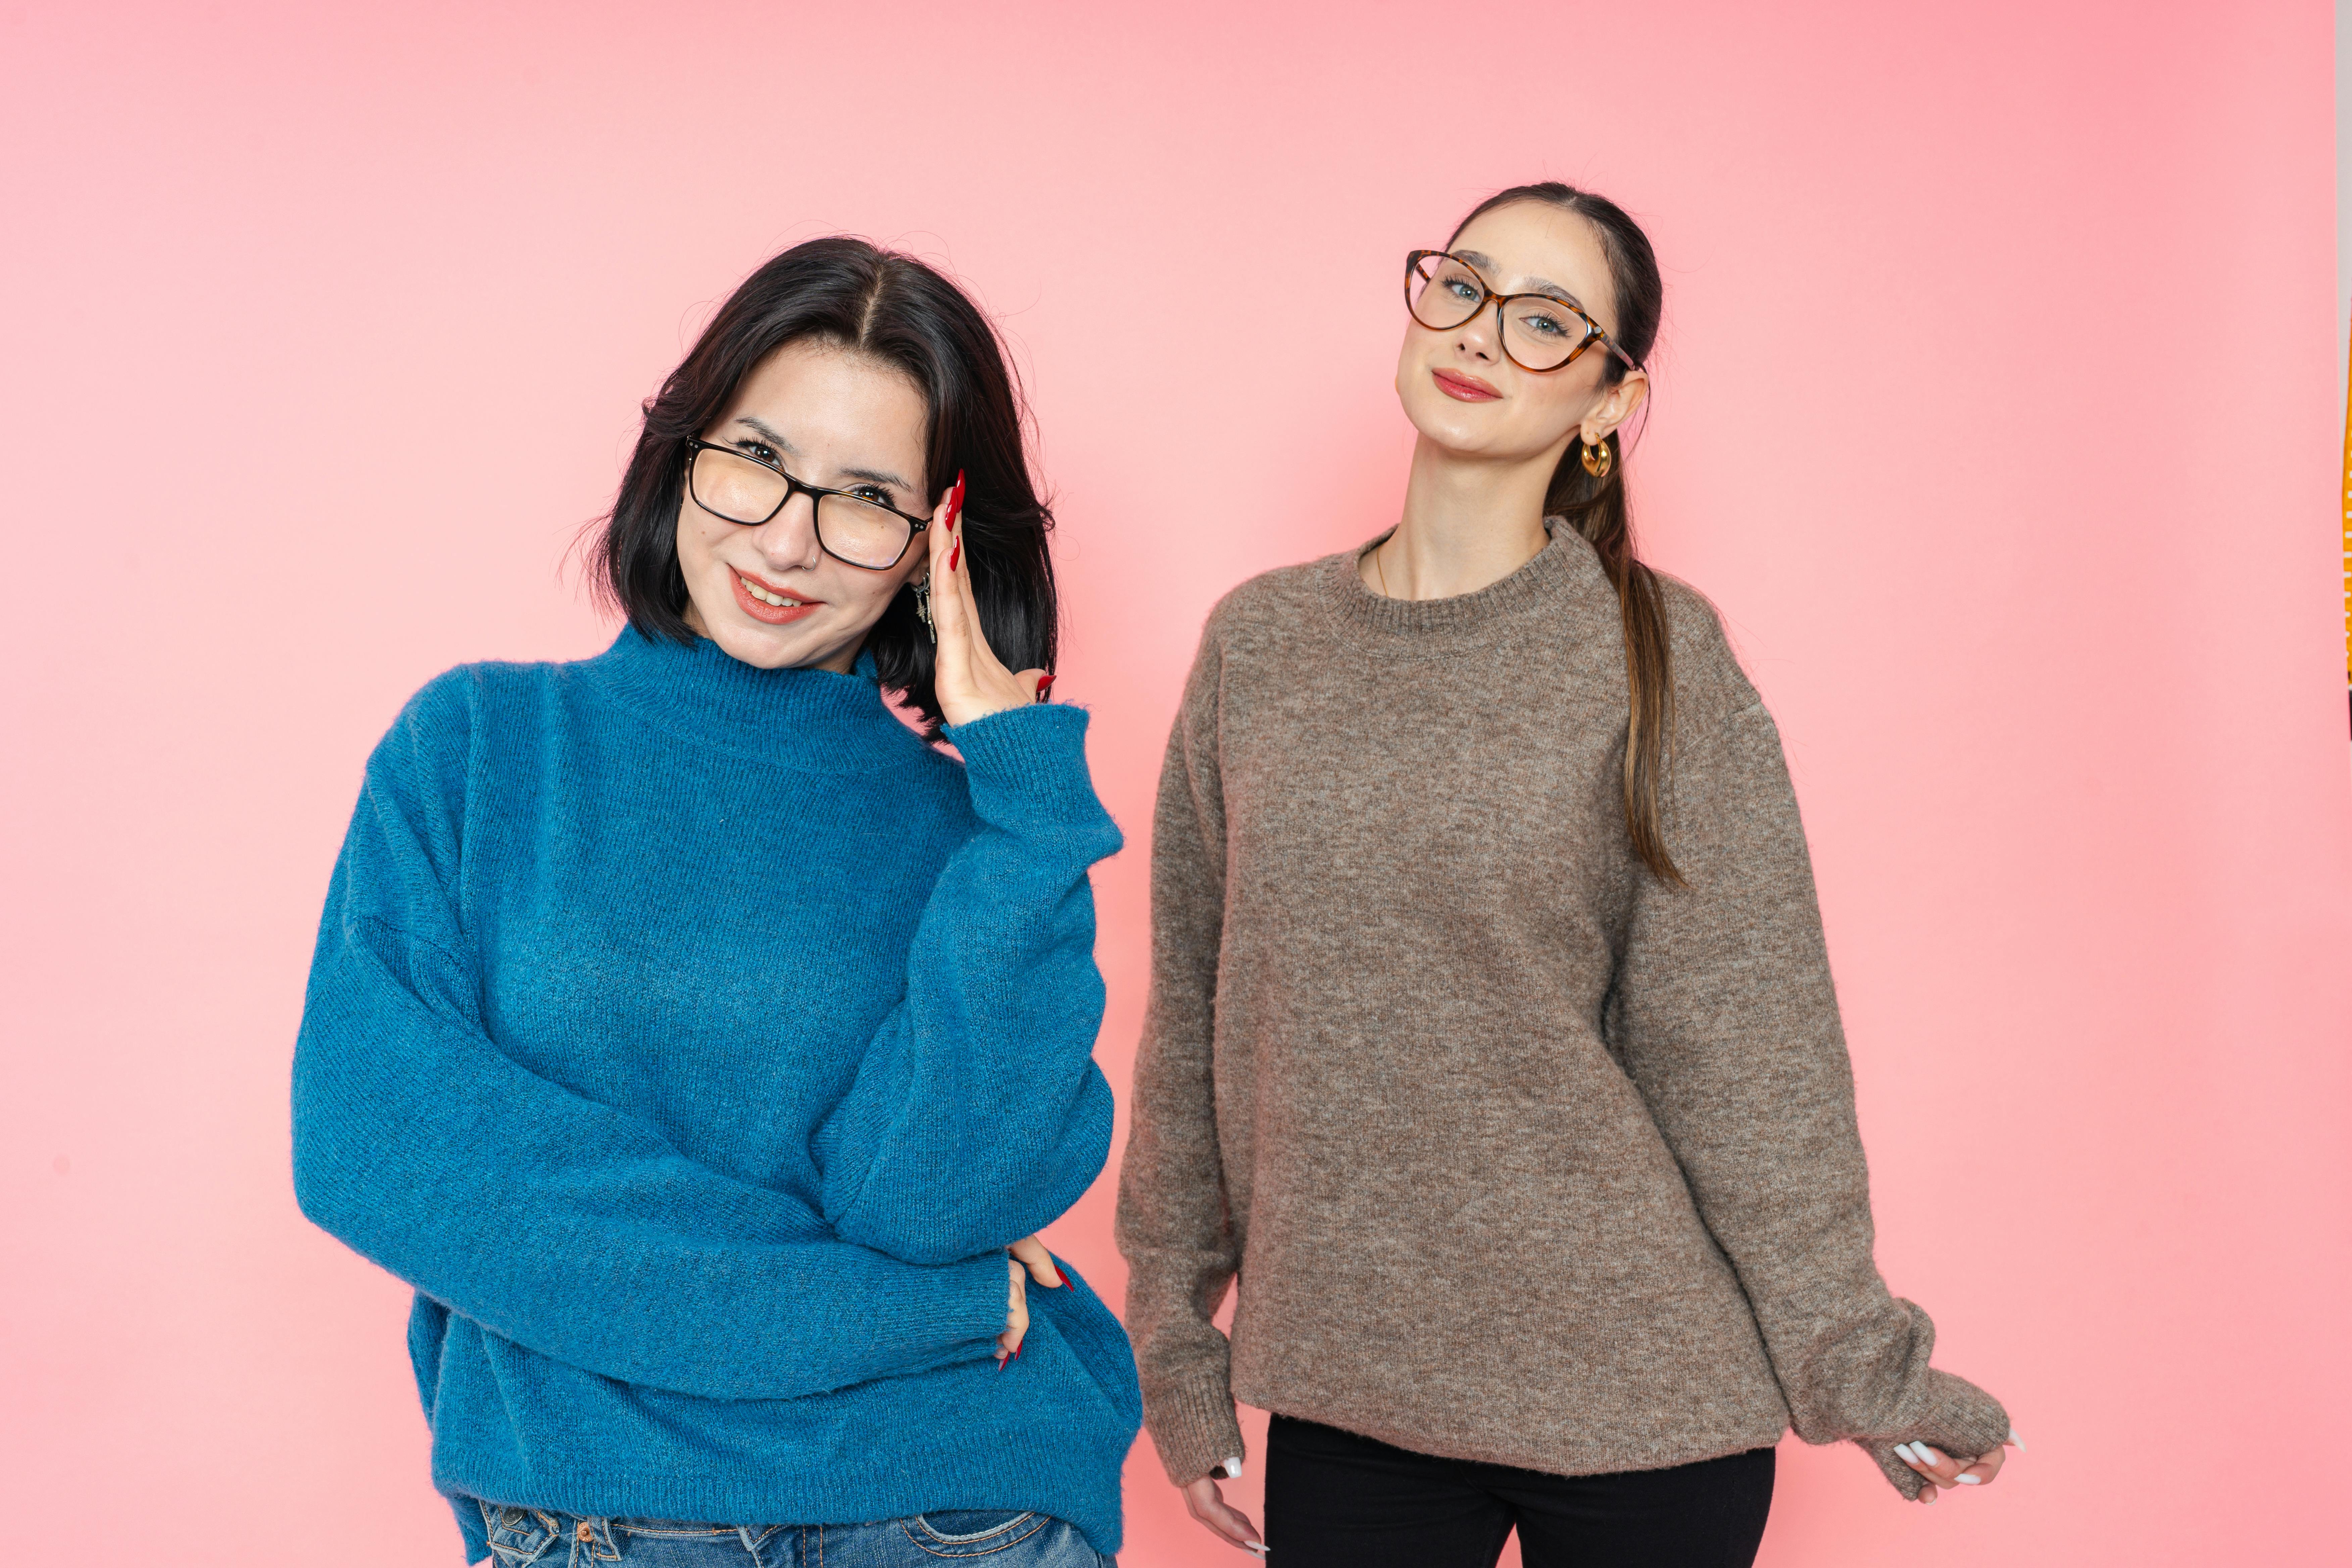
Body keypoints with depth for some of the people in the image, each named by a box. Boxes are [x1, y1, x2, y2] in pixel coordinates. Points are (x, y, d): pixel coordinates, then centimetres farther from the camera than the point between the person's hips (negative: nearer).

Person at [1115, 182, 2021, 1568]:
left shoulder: (1656, 659, -6)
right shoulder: (1260, 644, 3)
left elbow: (1739, 1049, -4)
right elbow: (1196, 1019, 7)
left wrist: (1855, 1365, -2)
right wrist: (1176, 1345, 9)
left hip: (1644, 1403, -2)